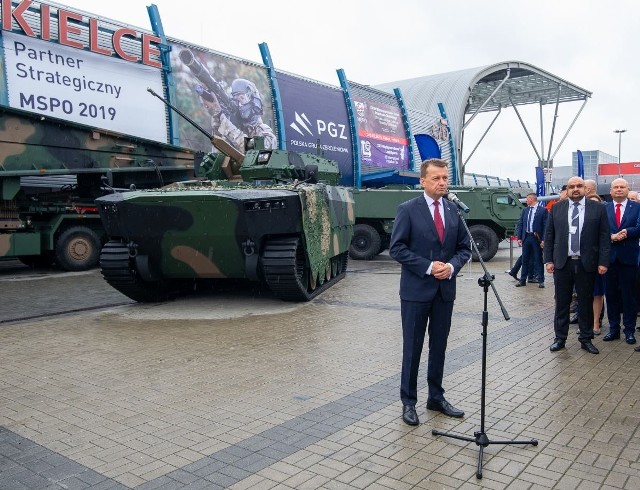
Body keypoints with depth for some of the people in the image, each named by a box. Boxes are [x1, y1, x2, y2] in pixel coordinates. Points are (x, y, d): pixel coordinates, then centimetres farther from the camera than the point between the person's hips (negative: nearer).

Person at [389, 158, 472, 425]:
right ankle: (408, 401, 18)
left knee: (439, 346, 13)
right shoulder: (408, 210, -7)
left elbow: (464, 247, 10)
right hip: (416, 289, -4)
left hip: (445, 288, 4)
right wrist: (428, 267, -17)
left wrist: (452, 266, -10)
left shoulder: (454, 210, 6)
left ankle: (436, 397, 28)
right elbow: (396, 248, -11)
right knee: (412, 347, 4)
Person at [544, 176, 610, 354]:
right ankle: (560, 338, 19)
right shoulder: (556, 209, 5)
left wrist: (603, 262, -6)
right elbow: (549, 236, 6)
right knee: (562, 303, 8)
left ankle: (586, 339, 21)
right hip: (562, 263, 1)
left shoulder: (598, 209, 1)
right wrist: (548, 260, 0)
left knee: (586, 303, 8)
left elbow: (604, 237, 0)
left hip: (587, 264, -1)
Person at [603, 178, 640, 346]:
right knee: (611, 294, 8)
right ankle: (613, 329, 19)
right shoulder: (603, 208, 6)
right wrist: (611, 237, -19)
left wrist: (625, 233, -22)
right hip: (609, 256, 1)